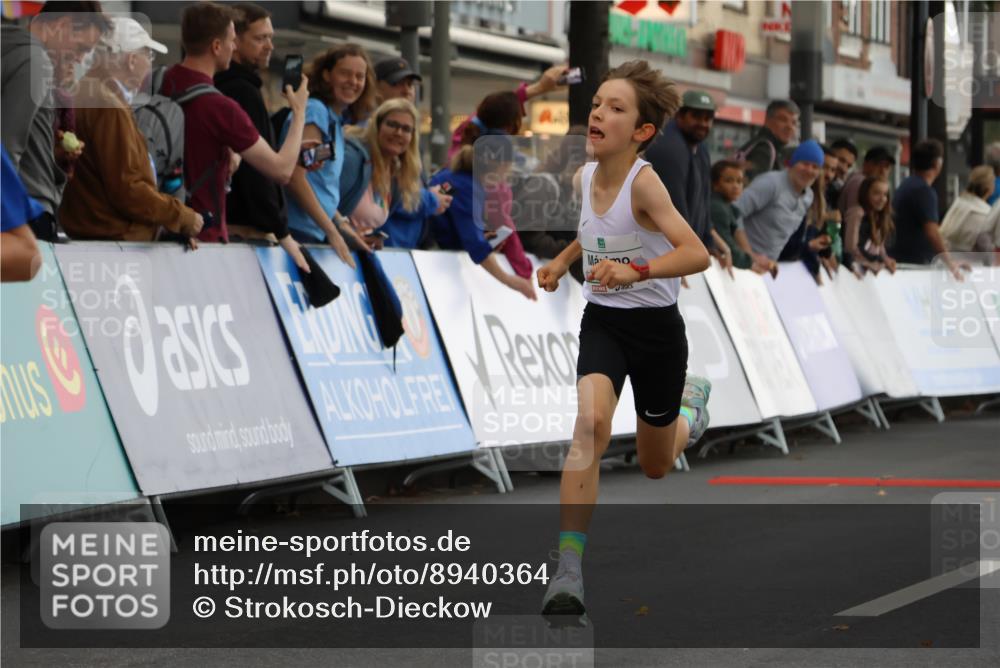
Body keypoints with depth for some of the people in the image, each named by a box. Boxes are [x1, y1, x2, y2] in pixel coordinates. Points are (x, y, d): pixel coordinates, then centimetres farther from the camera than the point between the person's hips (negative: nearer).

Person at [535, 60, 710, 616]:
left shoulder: (643, 182, -22)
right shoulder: (586, 175, -2)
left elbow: (697, 254, -33)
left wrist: (635, 270, -46)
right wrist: (563, 261, 9)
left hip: (656, 327, -3)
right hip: (602, 321, 3)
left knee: (656, 467, 17)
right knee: (591, 422, -28)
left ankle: (692, 401, 53)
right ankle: (568, 570, -30)